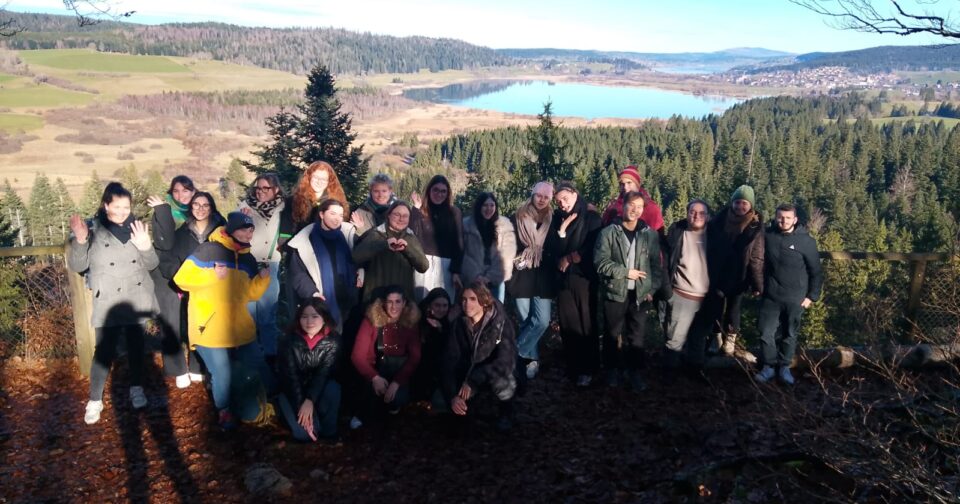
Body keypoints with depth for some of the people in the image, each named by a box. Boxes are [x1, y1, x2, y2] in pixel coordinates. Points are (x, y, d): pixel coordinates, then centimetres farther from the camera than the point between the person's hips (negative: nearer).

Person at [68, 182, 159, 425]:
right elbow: (76, 266, -8)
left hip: (137, 300, 3)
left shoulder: (137, 228, 3)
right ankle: (95, 400, 12)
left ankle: (137, 389, 29)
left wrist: (146, 247, -18)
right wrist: (79, 241, -24)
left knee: (136, 346, 13)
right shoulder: (93, 230, -5)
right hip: (108, 303, -3)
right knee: (104, 351, -3)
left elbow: (152, 264, 3)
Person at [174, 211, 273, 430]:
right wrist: (212, 275, -21)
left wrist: (263, 277, -4)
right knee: (222, 374, -2)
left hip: (239, 328, 6)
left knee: (259, 365, 12)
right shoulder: (208, 250, -10)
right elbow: (181, 278, -11)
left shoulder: (248, 259, 10)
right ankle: (224, 411, 23)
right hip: (209, 329, -6)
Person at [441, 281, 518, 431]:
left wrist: (473, 380, -39)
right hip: (470, 373, 4)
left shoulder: (502, 323, -24)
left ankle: (506, 410, -4)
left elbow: (506, 361, -33)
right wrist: (452, 395, -30)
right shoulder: (460, 324, -12)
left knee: (501, 380, -39)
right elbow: (450, 360, -17)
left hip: (497, 373, -3)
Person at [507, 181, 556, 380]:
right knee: (525, 321, 6)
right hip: (522, 275, 0)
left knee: (542, 321, -9)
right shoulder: (518, 218, 2)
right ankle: (531, 359, 19)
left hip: (543, 277, 1)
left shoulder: (553, 220, 5)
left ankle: (517, 354, 6)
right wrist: (515, 261, -8)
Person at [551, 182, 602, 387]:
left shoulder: (590, 217, -3)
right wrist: (562, 229, -11)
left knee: (587, 324, 3)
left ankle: (588, 368, 11)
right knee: (568, 324, 7)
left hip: (585, 277, -4)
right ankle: (572, 366, 18)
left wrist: (569, 258, -4)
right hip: (564, 278, 4)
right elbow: (556, 251, 0)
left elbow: (592, 249, -8)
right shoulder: (558, 219, 8)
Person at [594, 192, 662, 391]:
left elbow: (656, 264, 6)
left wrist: (652, 289, -1)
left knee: (637, 335, 8)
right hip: (615, 292, -1)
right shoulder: (609, 232, -6)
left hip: (640, 294, 2)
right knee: (613, 334, 11)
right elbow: (601, 262, -11)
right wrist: (626, 272, -13)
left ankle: (634, 371, 24)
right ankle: (613, 370, 28)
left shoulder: (650, 234, 2)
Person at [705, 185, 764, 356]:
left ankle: (730, 337, 36)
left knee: (733, 308, 14)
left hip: (739, 277, -1)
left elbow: (756, 258, -10)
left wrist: (757, 284, -11)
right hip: (717, 275, 1)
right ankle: (717, 335, 34)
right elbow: (709, 248, 1)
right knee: (715, 307, 12)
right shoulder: (718, 220, -7)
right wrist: (707, 274, 3)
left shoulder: (755, 227, -11)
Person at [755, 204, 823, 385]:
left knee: (789, 335, 11)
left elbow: (816, 272, -1)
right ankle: (769, 366, 17)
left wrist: (812, 296, -2)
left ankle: (784, 367, 27)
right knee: (766, 333, 1)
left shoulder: (806, 241, -8)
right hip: (770, 297, 1)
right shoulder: (767, 235, -3)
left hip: (795, 299, -1)